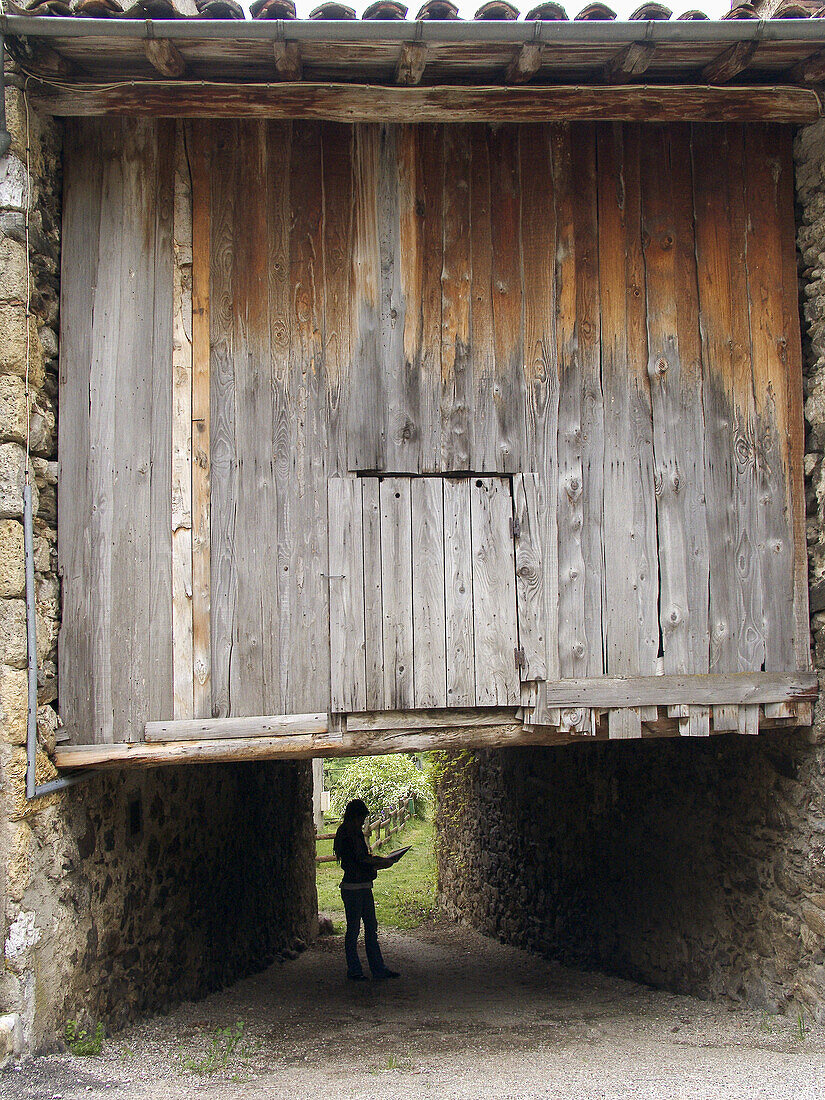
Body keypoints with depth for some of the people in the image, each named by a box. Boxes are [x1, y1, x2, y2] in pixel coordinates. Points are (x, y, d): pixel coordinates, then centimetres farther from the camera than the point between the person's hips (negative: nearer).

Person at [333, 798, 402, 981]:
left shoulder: (357, 834, 14)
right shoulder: (345, 837, -15)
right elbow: (353, 865, -20)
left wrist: (381, 859, 6)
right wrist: (378, 865, -16)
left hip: (365, 887, 9)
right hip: (352, 888, -9)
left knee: (371, 928, 10)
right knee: (353, 929, 1)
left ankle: (379, 969, 14)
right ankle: (353, 971, 11)